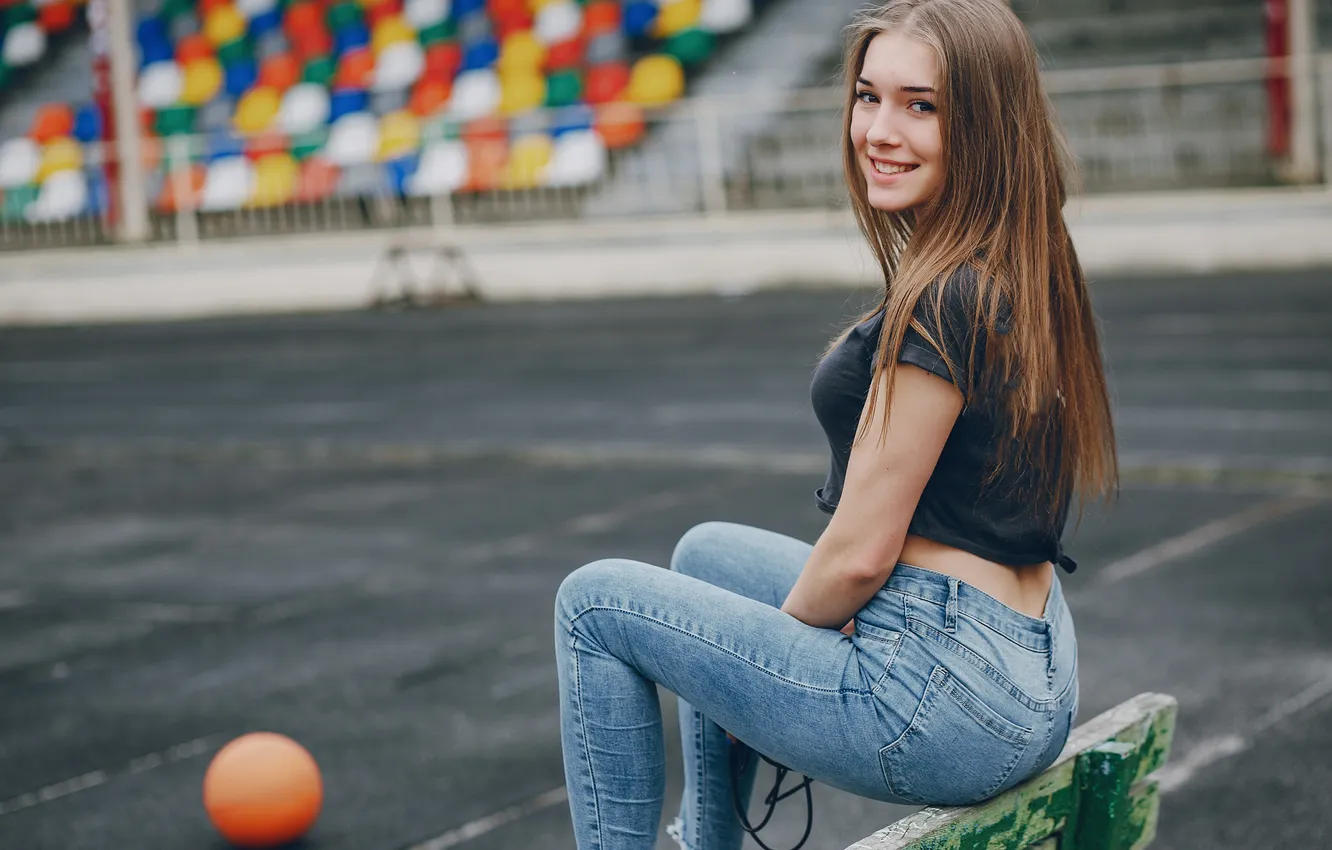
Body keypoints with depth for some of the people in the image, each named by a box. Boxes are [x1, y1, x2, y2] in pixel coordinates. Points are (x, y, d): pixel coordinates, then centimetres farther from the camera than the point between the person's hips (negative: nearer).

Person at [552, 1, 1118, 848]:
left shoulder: (944, 303, -21)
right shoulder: (1026, 272, 8)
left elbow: (861, 552, -19)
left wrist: (780, 630, 1)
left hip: (950, 697, -9)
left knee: (596, 603, 3)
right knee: (709, 551, 29)